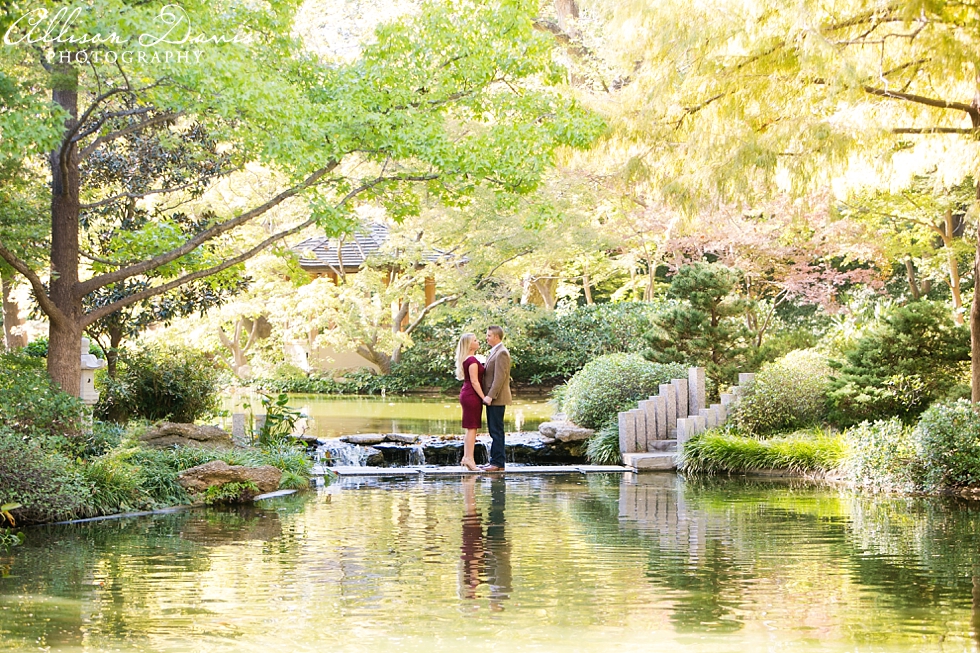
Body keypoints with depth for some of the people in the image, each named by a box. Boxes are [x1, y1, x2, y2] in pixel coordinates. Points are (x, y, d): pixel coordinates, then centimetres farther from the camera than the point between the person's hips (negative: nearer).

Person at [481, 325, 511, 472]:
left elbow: (500, 377, -20)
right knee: (494, 431, 12)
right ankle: (496, 460, 15)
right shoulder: (493, 352, 18)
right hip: (492, 398, 10)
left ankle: (498, 463, -7)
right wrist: (488, 395, 13)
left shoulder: (501, 353, -14)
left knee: (497, 431, -8)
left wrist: (490, 396, -22)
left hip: (497, 399, -10)